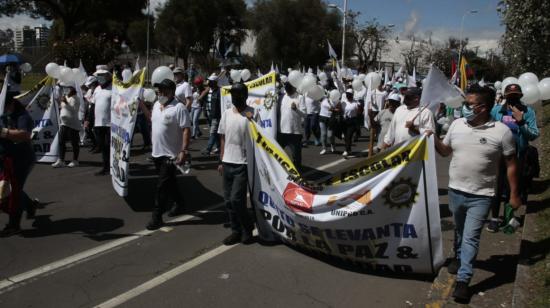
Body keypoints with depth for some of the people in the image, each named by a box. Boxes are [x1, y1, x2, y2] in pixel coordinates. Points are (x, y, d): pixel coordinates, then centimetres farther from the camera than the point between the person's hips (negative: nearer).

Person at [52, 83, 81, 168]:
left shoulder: (75, 99, -11)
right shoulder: (65, 97, 15)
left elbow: (74, 110, -24)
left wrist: (66, 102, -26)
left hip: (73, 125, -9)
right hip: (64, 123, 9)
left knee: (74, 143, 1)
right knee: (61, 142, 5)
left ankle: (75, 161, 10)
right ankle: (61, 161, 7)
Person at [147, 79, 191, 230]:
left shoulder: (179, 108, -17)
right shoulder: (156, 105, 8)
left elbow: (186, 130, -21)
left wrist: (183, 151, -25)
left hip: (170, 154, -8)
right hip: (157, 152, 8)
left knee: (162, 185, -5)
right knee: (170, 182, 20)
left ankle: (157, 216, 3)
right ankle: (179, 203, 39)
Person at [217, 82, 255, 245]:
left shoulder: (252, 114, -7)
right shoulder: (226, 113, 8)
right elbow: (223, 138, 12)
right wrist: (221, 161, 12)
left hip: (243, 163, -5)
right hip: (228, 163, 6)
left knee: (236, 199, -8)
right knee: (228, 200, 9)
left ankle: (248, 228, 14)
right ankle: (236, 230, 23)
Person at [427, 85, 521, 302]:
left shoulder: (501, 131, -12)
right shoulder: (457, 125, -2)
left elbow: (511, 164, -5)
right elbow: (445, 151, 12)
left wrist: (514, 194, -2)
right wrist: (434, 138, -8)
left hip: (481, 196, -4)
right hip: (455, 190, 4)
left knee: (471, 237, -4)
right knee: (459, 230, 22)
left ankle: (463, 279, 2)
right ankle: (459, 257, 46)